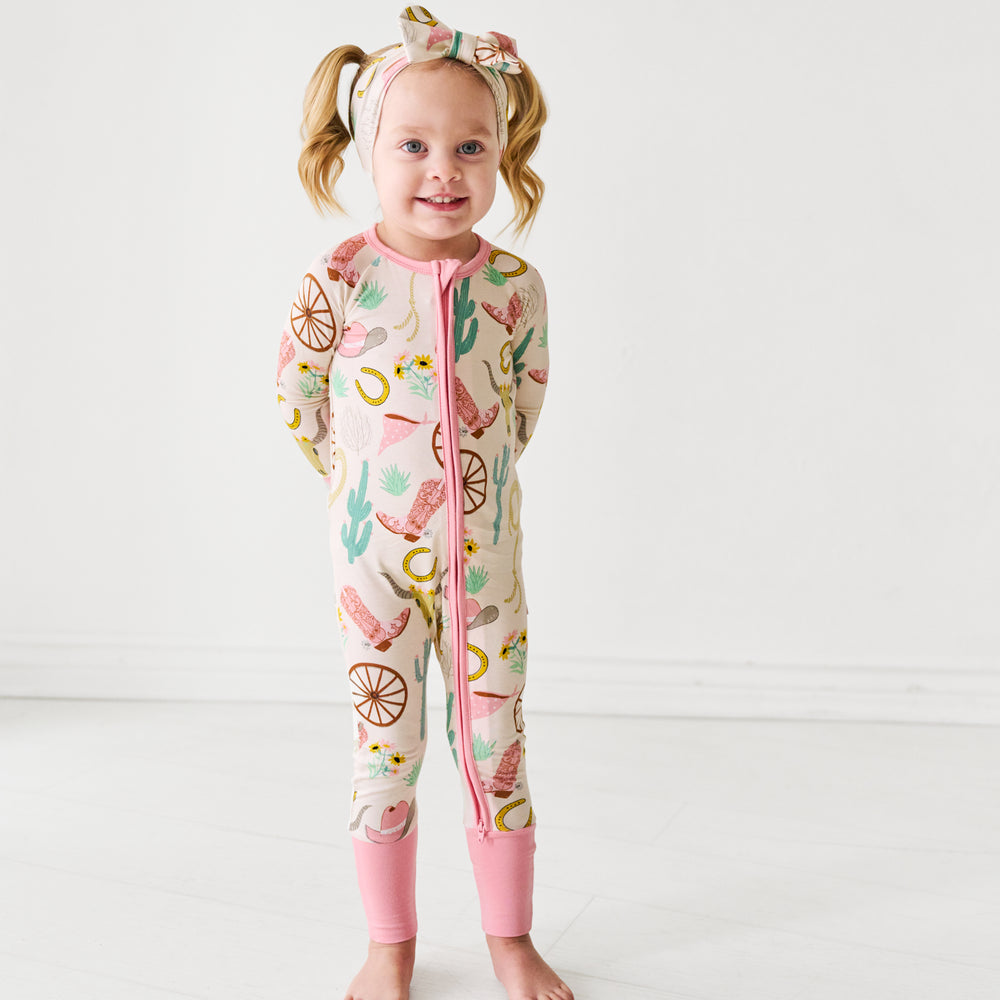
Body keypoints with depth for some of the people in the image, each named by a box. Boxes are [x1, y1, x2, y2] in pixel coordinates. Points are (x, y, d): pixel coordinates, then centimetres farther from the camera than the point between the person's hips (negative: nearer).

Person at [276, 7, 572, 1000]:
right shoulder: (338, 279, -10)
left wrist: (470, 471, 10)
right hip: (374, 552, -1)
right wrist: (362, 477, 8)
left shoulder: (514, 283, -4)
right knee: (384, 751, 8)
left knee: (496, 746, 9)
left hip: (485, 553, 2)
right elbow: (300, 397, 1)